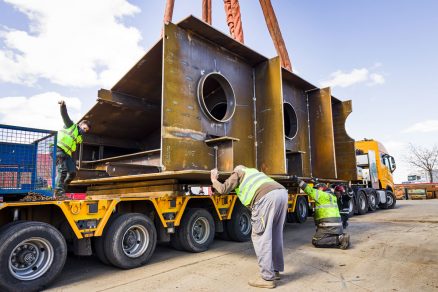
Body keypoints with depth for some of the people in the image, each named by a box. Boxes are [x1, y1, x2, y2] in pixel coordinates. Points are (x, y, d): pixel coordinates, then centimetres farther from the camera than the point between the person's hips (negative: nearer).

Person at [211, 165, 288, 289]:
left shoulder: (237, 173, 21)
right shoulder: (254, 171, 39)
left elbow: (223, 189, 9)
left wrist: (214, 180, 26)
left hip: (267, 197, -8)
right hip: (282, 193, 8)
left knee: (260, 236, 0)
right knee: (275, 234, 18)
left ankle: (267, 278, 2)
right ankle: (275, 270, 29)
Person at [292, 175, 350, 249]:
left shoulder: (321, 194, -4)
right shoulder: (332, 196, 22)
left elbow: (310, 190, -13)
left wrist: (298, 180, -10)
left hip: (329, 226, -9)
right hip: (338, 226, 9)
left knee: (316, 242, -4)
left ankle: (339, 239, -13)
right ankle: (342, 237, 2)